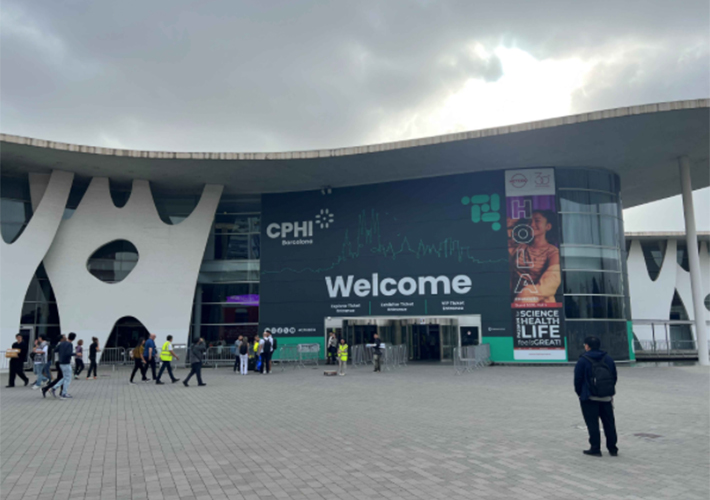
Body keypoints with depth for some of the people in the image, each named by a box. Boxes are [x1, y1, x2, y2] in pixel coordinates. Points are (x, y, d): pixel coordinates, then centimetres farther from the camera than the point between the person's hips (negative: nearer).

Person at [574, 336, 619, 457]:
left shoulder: (583, 360, -10)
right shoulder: (608, 359, 7)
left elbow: (578, 379, -9)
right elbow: (614, 377, 12)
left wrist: (579, 393, 4)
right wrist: (610, 392, 19)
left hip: (589, 397, -5)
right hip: (606, 397, 5)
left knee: (592, 423, 1)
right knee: (609, 423, 13)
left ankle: (595, 448, 3)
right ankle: (612, 449, 20)